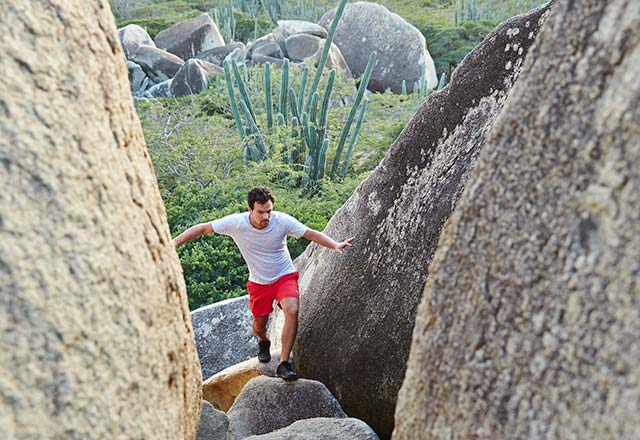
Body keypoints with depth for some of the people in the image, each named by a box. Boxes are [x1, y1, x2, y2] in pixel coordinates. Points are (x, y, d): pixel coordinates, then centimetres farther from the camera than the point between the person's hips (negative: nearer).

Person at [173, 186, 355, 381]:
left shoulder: (282, 220, -22)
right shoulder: (236, 223, -22)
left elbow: (312, 234, -16)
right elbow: (202, 228, -14)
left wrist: (335, 245, -31)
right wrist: (173, 243, -21)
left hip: (285, 276, -1)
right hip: (259, 282, 2)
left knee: (292, 310, -26)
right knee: (259, 323, 11)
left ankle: (283, 364, -18)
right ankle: (263, 342, 51)